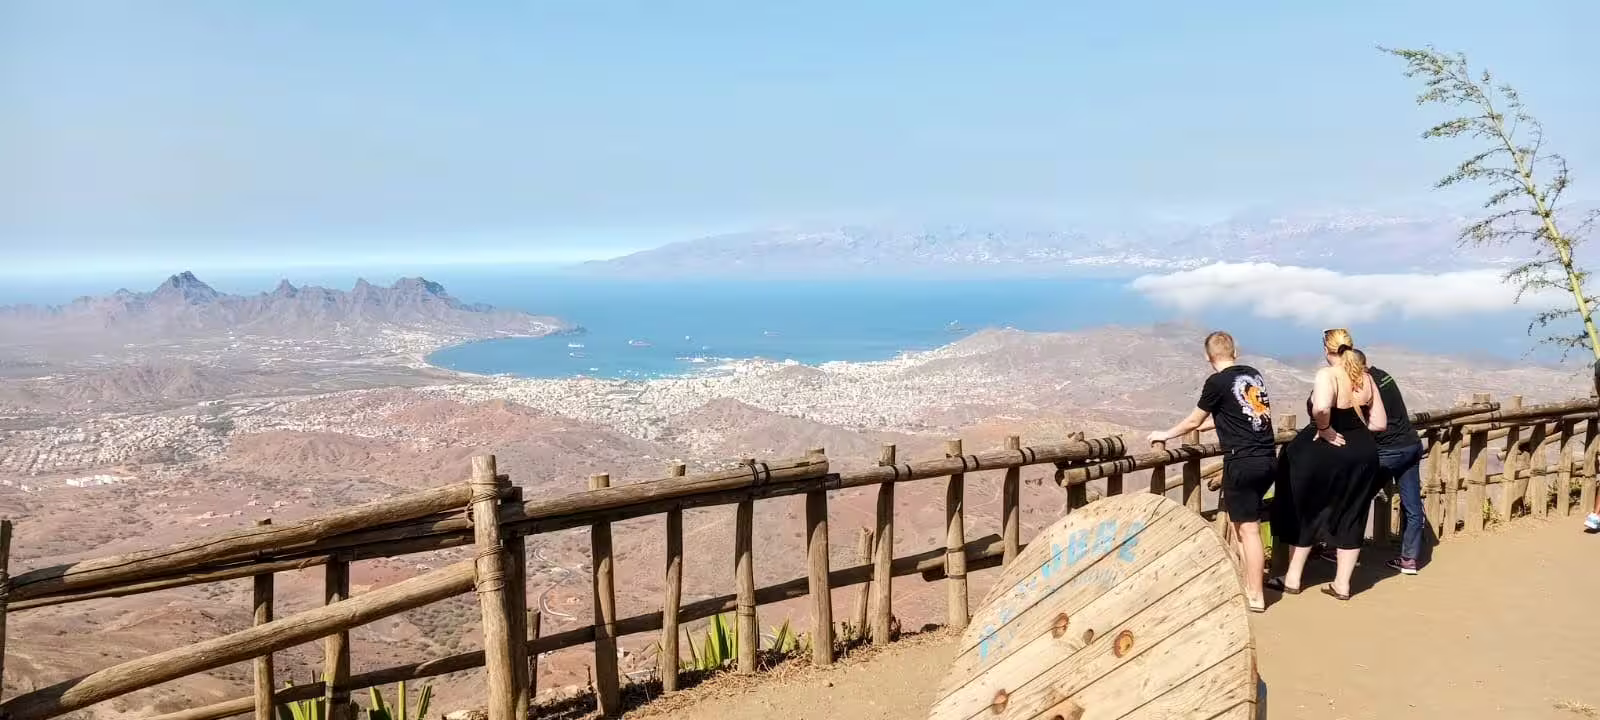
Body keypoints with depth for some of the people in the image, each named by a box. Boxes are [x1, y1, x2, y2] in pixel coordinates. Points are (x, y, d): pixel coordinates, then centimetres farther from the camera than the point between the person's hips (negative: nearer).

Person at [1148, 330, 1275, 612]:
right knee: (1239, 520, 19)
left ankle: (1255, 597, 4)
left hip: (1243, 462, -7)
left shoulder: (1217, 382, -8)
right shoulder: (1254, 374, 12)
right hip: (1267, 459, 7)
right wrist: (1202, 424, 39)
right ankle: (1248, 581, 23)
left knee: (1248, 529, -1)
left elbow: (1194, 421, 4)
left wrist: (1165, 434, 21)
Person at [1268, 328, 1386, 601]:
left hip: (1323, 454, -6)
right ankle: (1342, 584, 20)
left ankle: (1293, 579, 20)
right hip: (1362, 453, 6)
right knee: (1350, 518, 15)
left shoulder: (1327, 375, -16)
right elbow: (1380, 423, 8)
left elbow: (1321, 408, -36)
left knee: (1304, 514, 11)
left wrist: (1325, 430, -19)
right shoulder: (1366, 378, 4)